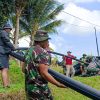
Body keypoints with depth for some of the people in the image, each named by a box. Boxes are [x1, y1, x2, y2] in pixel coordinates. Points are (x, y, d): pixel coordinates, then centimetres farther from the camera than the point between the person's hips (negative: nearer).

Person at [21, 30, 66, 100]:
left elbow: (23, 69, 15)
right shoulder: (43, 53, -15)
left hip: (28, 87, 9)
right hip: (39, 89, -8)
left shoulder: (29, 51, 10)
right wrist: (58, 84, -13)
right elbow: (44, 73, -21)